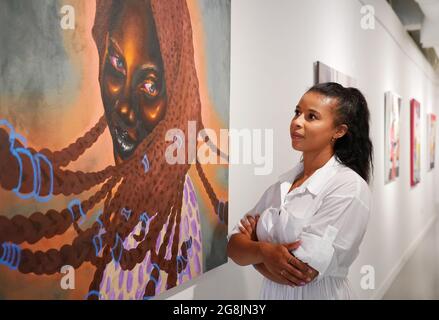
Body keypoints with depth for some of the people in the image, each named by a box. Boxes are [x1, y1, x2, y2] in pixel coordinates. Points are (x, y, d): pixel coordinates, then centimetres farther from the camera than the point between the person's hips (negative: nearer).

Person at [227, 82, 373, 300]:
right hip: (271, 294, 6)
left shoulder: (349, 187, -18)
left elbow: (303, 271, -25)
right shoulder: (282, 184, 1)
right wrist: (264, 250, -24)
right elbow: (234, 247, -3)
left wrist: (254, 240, -9)